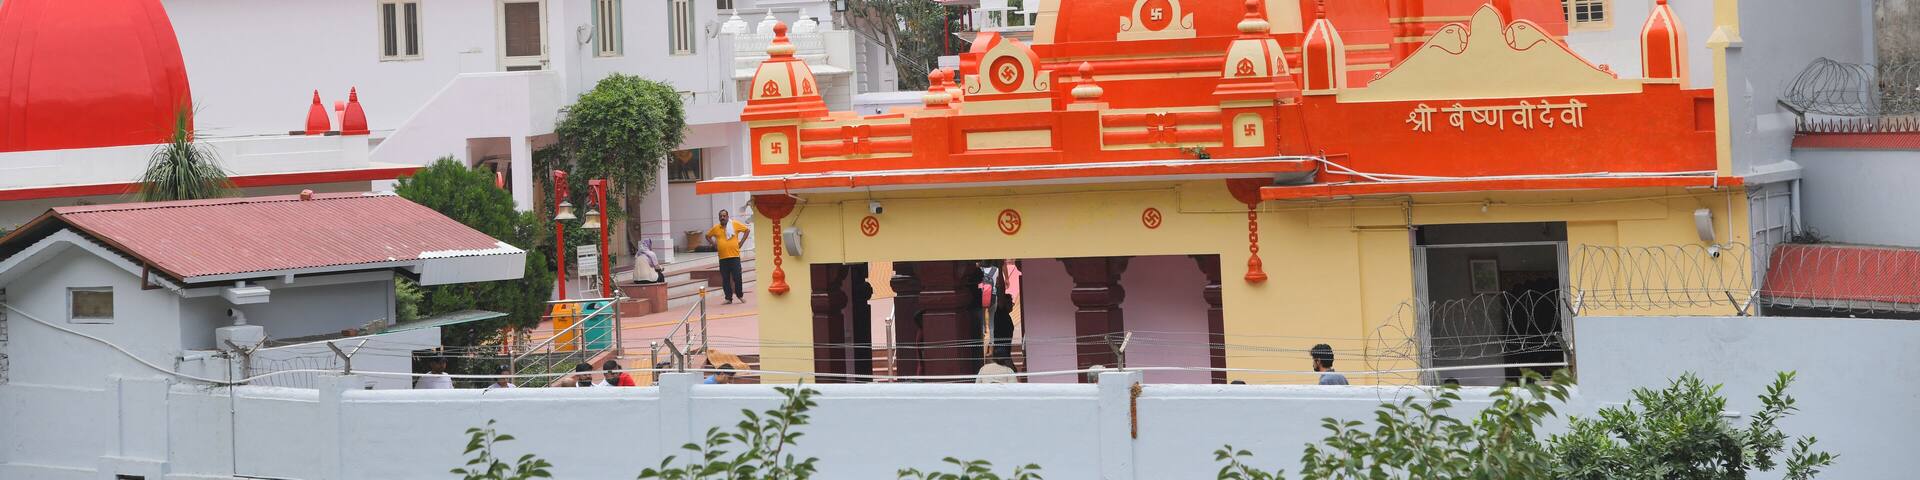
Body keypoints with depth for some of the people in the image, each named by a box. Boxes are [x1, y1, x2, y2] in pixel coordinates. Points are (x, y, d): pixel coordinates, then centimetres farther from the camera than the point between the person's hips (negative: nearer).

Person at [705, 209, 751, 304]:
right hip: (723, 258, 2)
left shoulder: (735, 224, 1)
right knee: (725, 279, 2)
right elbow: (708, 236, 22)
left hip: (734, 256, -2)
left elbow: (747, 230, 9)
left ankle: (740, 295, 15)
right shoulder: (716, 228, 7)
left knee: (737, 277, -3)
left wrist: (741, 242, 3)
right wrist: (714, 244, 9)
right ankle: (728, 298, 9)